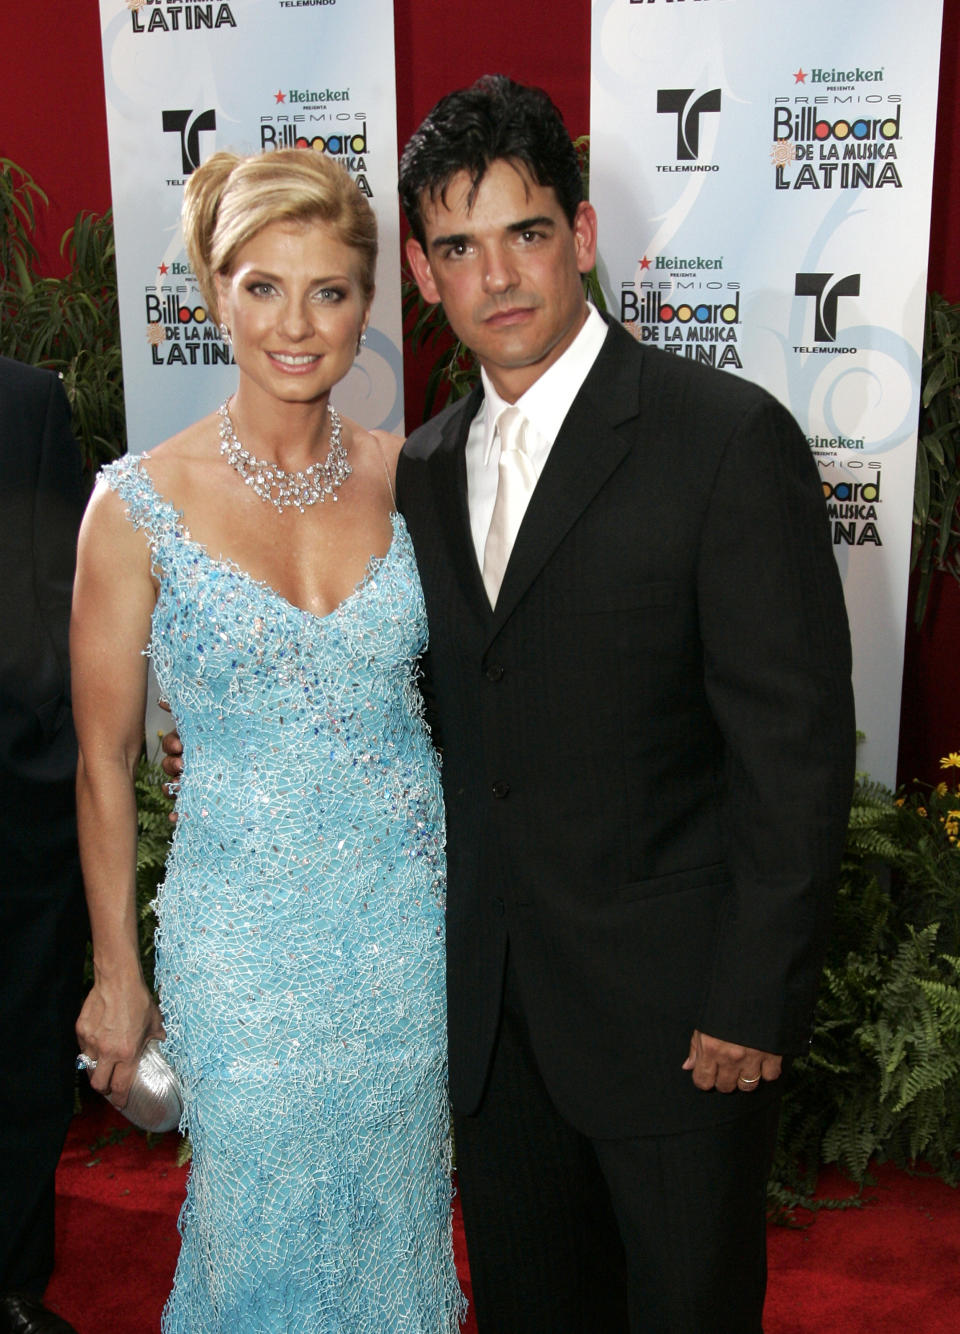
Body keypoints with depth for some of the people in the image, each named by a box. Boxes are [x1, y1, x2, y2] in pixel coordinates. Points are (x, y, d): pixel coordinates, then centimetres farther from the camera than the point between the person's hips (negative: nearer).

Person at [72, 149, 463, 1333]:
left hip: (410, 914, 3)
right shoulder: (140, 505, -11)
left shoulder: (404, 476, -3)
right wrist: (116, 970, 1)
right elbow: (104, 760, -4)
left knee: (394, 1212, 21)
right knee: (264, 1231, 16)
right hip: (243, 933, -2)